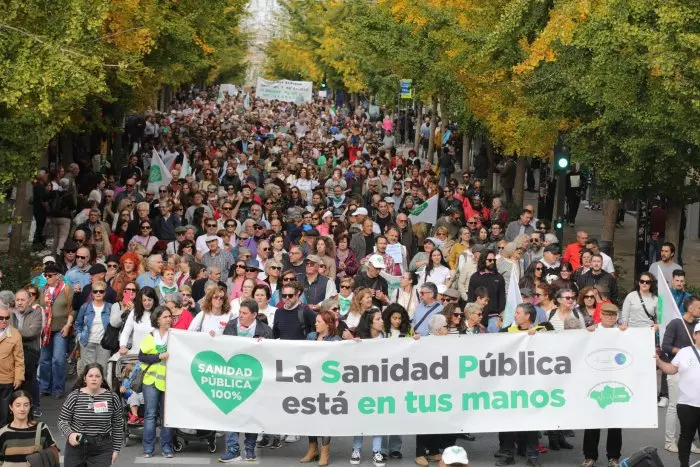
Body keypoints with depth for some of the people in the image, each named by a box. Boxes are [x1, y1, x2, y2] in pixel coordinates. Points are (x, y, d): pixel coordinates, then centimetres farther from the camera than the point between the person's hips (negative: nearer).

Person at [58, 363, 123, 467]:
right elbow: (62, 420, -2)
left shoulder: (112, 397, -1)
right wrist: (69, 434, -21)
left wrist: (116, 449, 5)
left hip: (102, 449, 0)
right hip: (76, 447, 0)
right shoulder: (74, 396, -6)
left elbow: (117, 426, 6)